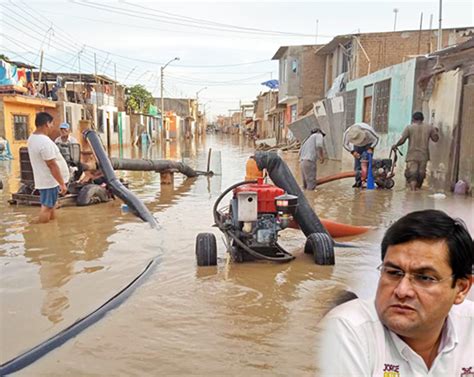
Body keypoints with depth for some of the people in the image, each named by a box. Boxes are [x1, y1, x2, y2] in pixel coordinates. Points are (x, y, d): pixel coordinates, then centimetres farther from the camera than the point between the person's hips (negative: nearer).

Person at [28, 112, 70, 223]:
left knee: (50, 205, 19)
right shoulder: (45, 141, -25)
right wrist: (62, 183, -20)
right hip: (49, 180, -10)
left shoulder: (32, 138, 7)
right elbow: (52, 165, -25)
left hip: (43, 179, 10)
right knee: (46, 207, 0)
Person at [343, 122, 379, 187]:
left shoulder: (367, 130, -39)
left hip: (368, 144, -2)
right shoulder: (347, 133, -33)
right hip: (357, 146, 3)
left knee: (366, 160, -19)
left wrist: (371, 148, -26)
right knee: (357, 164, -4)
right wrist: (352, 151, -22)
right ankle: (358, 181, 3)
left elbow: (376, 138, -19)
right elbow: (345, 144, -12)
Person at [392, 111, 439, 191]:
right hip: (424, 156, 3)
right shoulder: (429, 127, 4)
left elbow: (402, 140, -9)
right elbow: (435, 139, 12)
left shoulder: (409, 127, -4)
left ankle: (413, 190, -26)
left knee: (412, 175, -7)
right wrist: (435, 131, 31)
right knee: (421, 174, 14)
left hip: (412, 156, -3)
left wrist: (395, 145, 9)